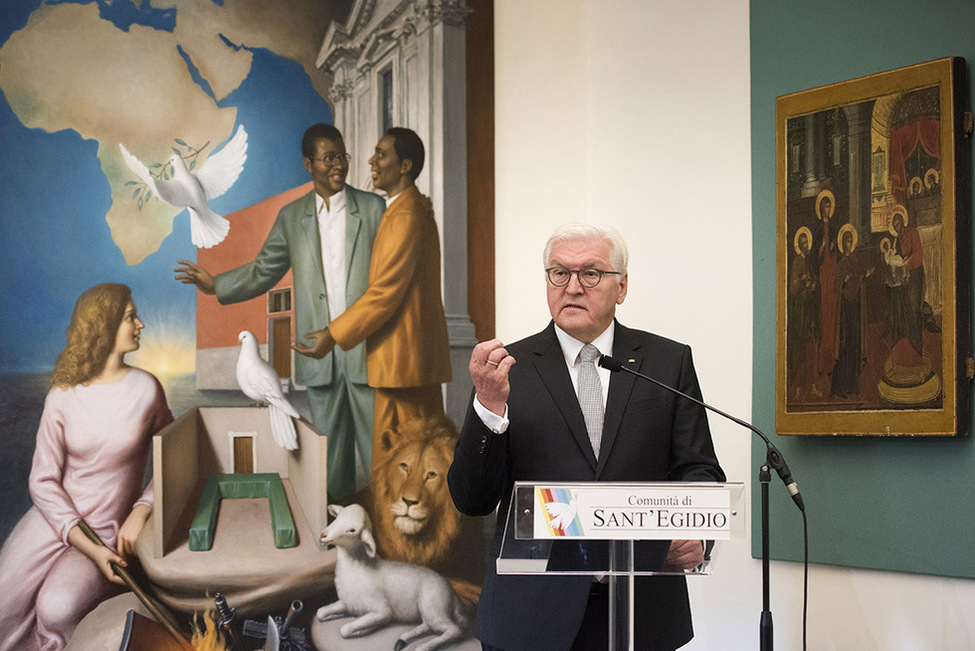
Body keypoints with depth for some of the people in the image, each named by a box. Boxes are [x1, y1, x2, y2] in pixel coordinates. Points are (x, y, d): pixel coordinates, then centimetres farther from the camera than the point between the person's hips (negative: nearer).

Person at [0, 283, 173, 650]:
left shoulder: (146, 389, -3)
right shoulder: (64, 396, -3)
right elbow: (43, 480, -5)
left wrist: (141, 512, -14)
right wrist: (88, 547, -17)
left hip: (110, 531, -1)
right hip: (55, 517, 1)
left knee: (57, 609, -28)